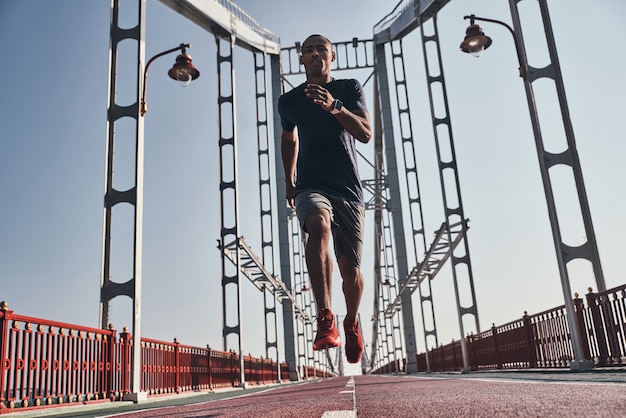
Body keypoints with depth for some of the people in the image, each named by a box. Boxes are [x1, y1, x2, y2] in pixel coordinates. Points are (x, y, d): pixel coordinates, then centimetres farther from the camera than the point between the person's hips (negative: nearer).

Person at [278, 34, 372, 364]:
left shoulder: (350, 89, 6)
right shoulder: (289, 100, 12)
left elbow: (366, 134, -8)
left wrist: (334, 107, -23)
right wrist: (289, 181, 27)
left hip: (348, 188, 1)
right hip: (310, 186, 0)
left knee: (350, 268, 3)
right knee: (319, 224, -36)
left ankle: (351, 322, 33)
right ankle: (325, 318, -44)